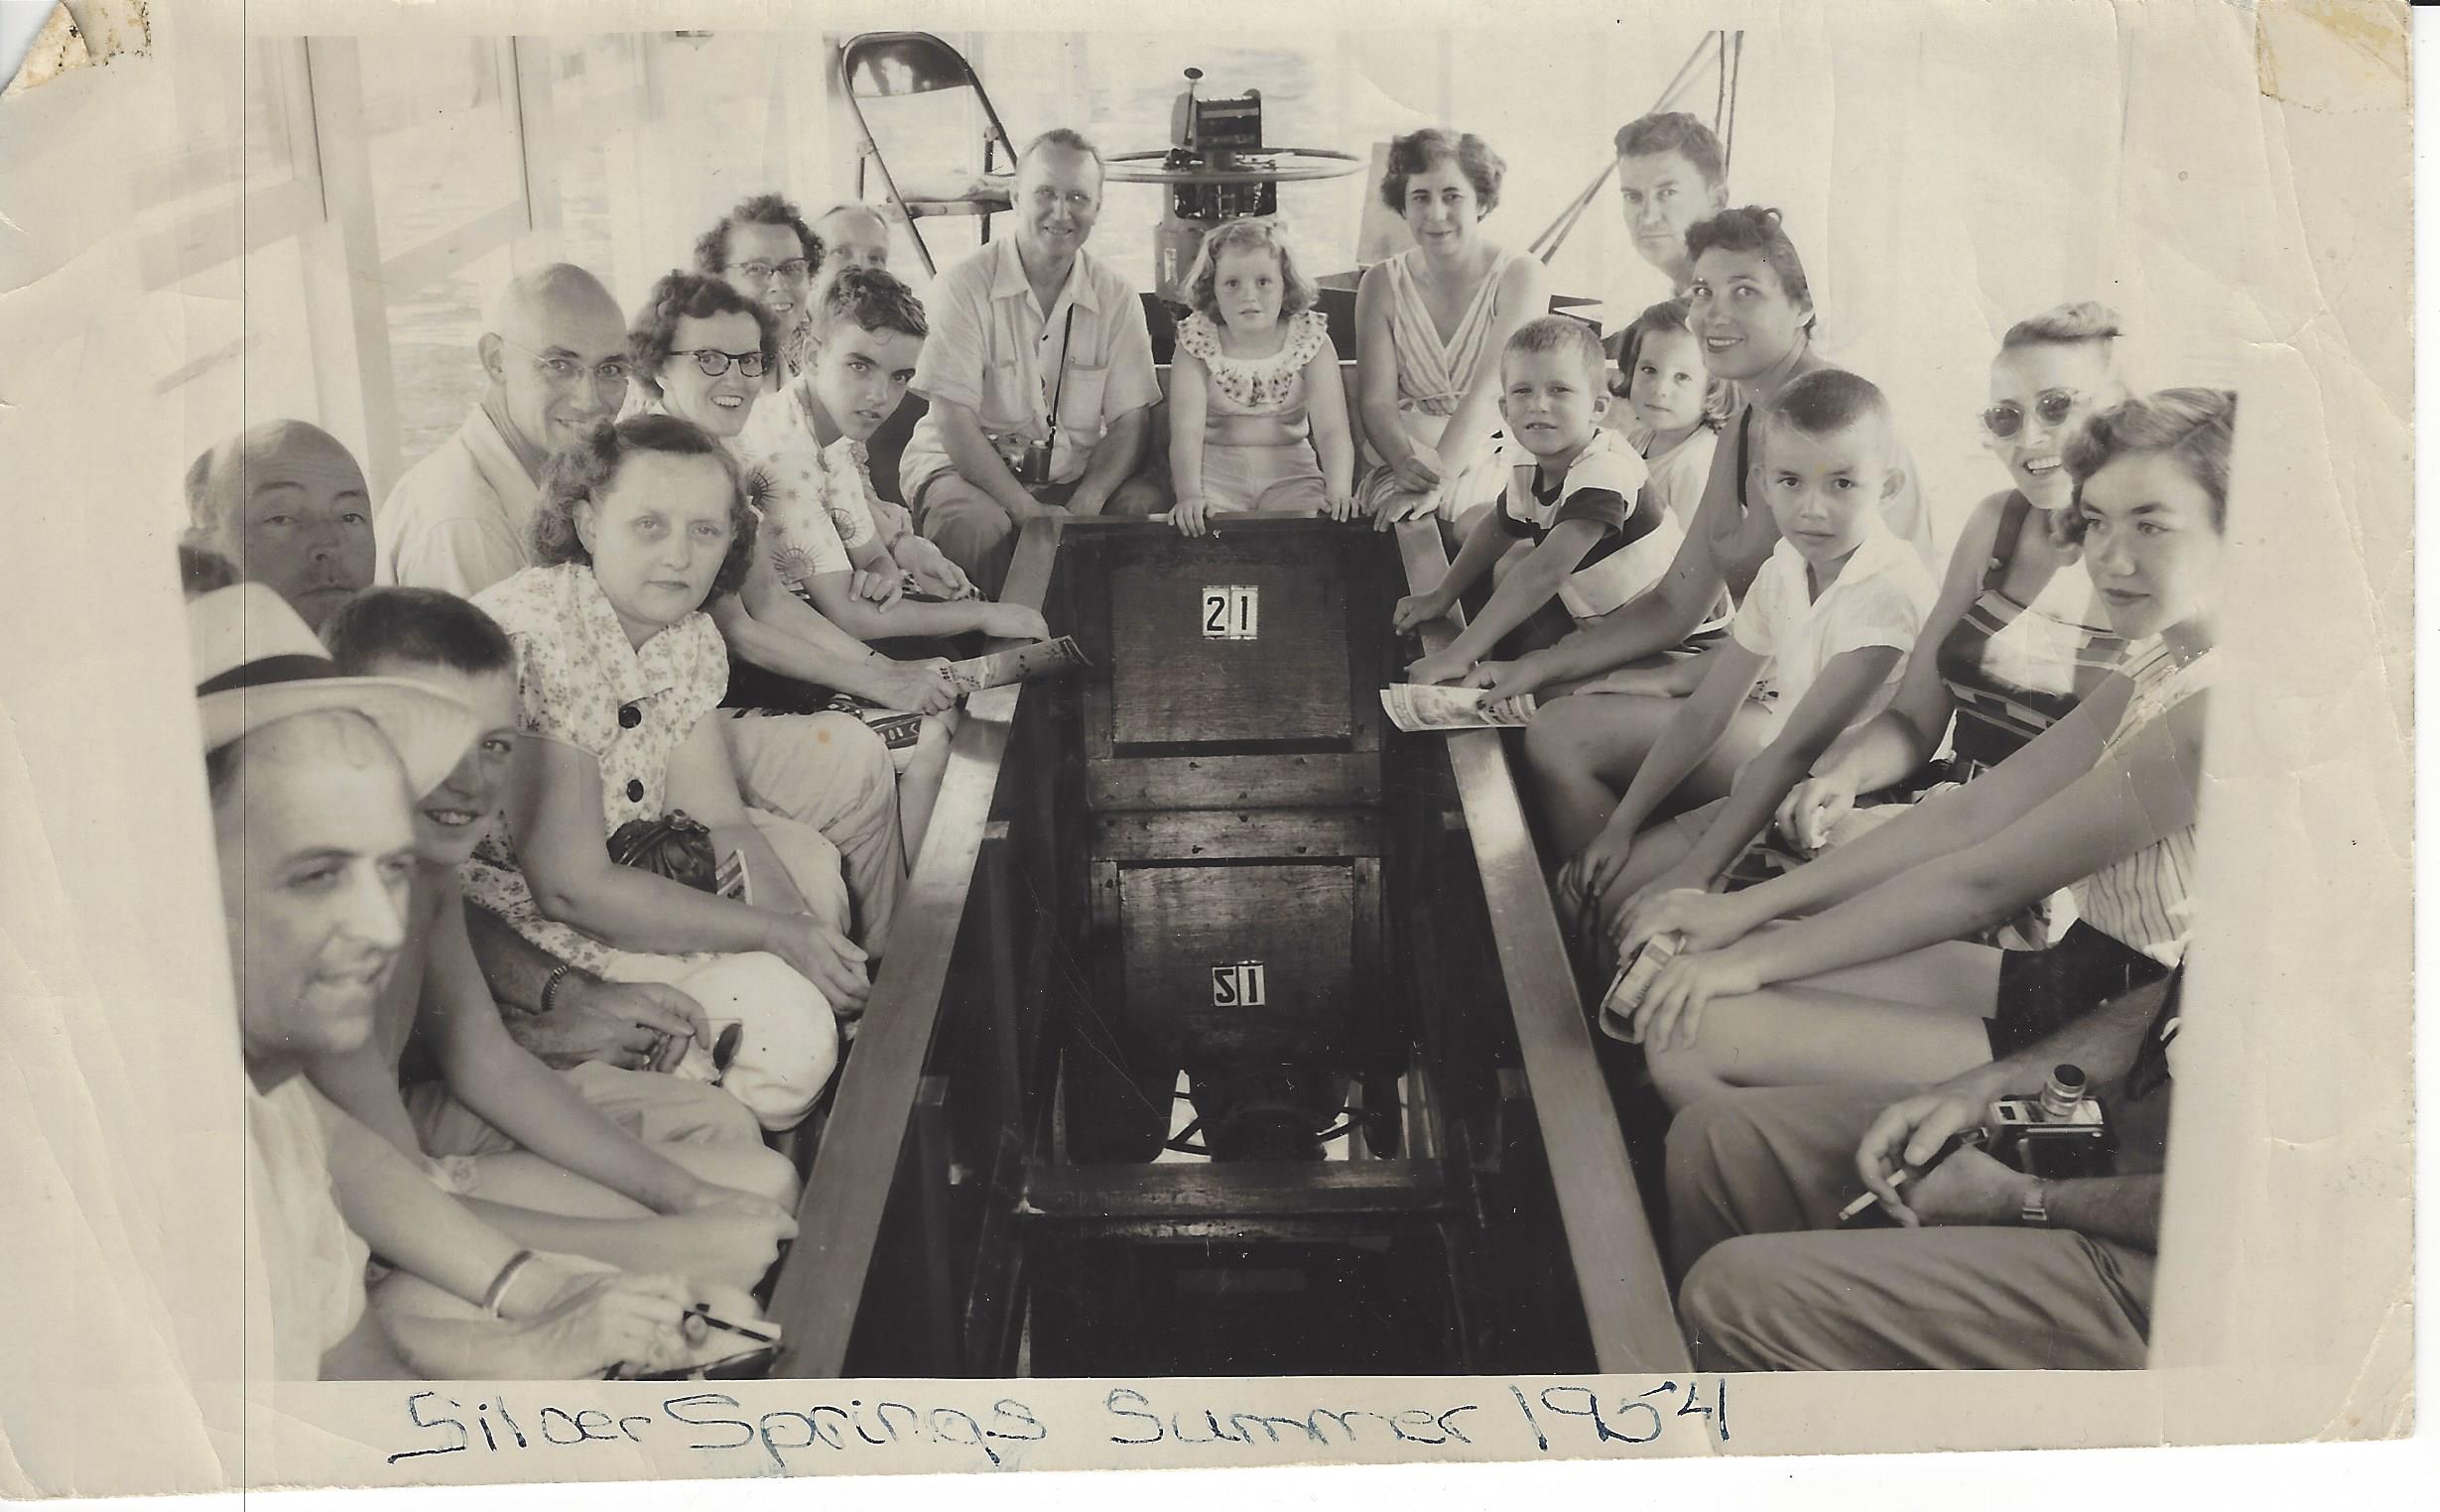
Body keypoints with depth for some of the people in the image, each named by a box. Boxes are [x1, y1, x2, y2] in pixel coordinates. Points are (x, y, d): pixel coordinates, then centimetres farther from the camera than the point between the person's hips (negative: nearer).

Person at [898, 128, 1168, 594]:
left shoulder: (1117, 295, 4)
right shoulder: (963, 287, -8)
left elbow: (1130, 421, 0)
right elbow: (955, 422, -13)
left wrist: (1084, 506, -18)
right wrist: (1028, 510, -23)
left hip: (1078, 478, 3)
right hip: (964, 468, -3)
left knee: (1147, 500, -25)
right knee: (981, 525, -35)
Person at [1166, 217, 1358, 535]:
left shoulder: (1310, 340, -2)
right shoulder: (1197, 343, -4)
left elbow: (1332, 428, -12)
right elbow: (1186, 430, -17)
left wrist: (1339, 489, -33)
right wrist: (1189, 495, -37)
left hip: (1290, 472, 1)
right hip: (1215, 470, -1)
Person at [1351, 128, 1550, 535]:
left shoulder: (1519, 276, -4)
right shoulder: (1382, 283, 6)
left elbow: (1489, 391, -17)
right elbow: (1376, 400, -2)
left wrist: (1435, 480, -29)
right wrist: (1406, 462, -24)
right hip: (1406, 462, 2)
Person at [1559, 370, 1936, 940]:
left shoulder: (1888, 590, -23)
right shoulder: (1784, 568, 1)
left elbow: (1797, 748, -25)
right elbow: (1706, 711, 5)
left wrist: (1692, 872, -25)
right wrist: (1619, 826, 1)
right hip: (1780, 786, 7)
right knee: (1611, 885, -2)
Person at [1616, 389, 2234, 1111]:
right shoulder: (2160, 667, 7)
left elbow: (1980, 881, -21)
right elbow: (1969, 814, 4)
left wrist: (1752, 959, -13)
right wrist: (1742, 910, -1)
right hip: (2067, 978, 9)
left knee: (1691, 1030, -14)